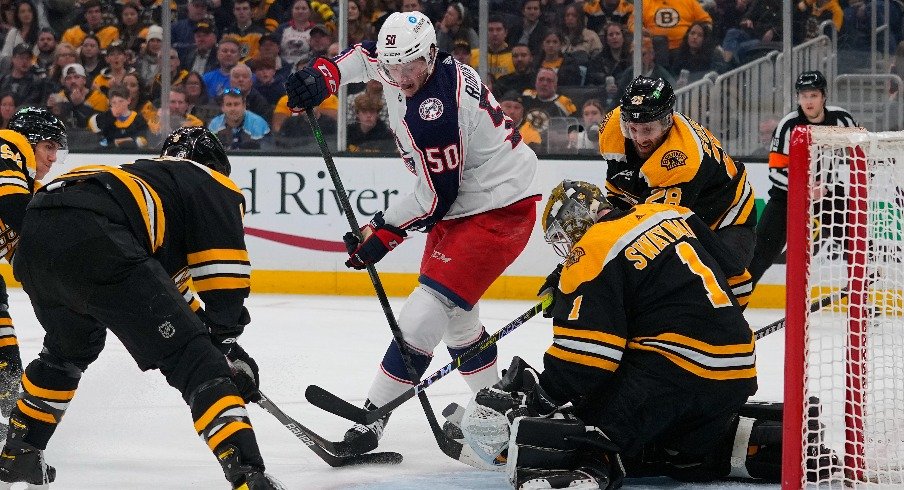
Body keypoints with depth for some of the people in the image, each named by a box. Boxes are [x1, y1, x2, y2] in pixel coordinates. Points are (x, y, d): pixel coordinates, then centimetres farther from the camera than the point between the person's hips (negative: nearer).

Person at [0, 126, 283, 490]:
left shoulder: (144, 175, 42)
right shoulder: (217, 187, 21)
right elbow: (223, 282, 9)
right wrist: (227, 343, 18)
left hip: (33, 237, 8)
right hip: (93, 239, -8)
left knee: (70, 347, 37)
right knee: (192, 358, -5)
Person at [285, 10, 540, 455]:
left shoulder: (434, 111, -30)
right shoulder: (404, 64, -3)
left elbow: (435, 197, -23)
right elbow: (368, 55, 21)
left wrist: (383, 232, -12)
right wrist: (324, 75, 4)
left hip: (497, 212, -11)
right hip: (461, 203, 11)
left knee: (428, 309, -17)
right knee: (453, 310, 22)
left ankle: (374, 414, -14)